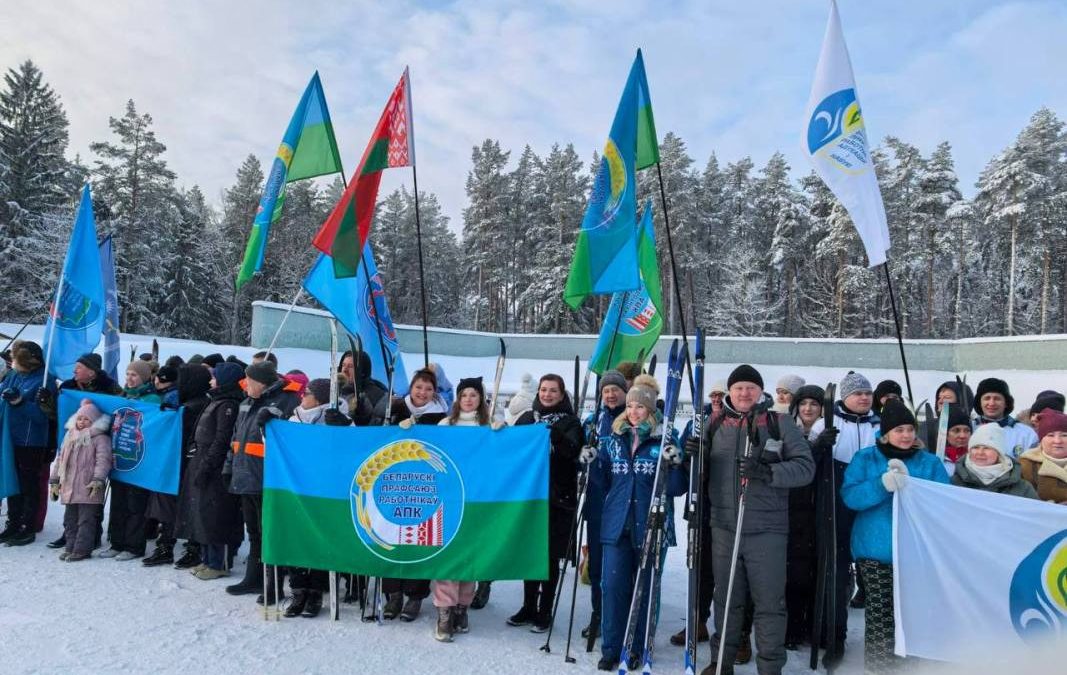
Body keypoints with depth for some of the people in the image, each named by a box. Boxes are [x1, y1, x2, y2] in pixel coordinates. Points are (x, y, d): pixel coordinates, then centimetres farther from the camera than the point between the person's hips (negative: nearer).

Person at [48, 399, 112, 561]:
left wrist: (98, 480, -26)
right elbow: (60, 459, 20)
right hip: (69, 487, 7)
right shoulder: (70, 436, 15)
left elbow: (103, 460, -16)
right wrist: (54, 480, 17)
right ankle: (70, 546, 24)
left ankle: (82, 549, 2)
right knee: (70, 519, 14)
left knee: (86, 520, -3)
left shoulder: (100, 438, -7)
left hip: (89, 489, -7)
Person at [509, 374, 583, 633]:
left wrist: (556, 434, -36)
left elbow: (572, 449, -18)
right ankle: (528, 607, 25)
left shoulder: (570, 422, 0)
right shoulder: (527, 418, 10)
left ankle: (544, 612, 16)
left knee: (550, 556, 4)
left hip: (557, 498, -3)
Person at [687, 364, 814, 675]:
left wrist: (769, 472, -21)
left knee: (769, 601, 5)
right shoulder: (716, 425, 9)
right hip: (724, 527, 3)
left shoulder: (780, 423, 1)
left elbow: (805, 466, -6)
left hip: (767, 529, -3)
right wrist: (693, 454, -8)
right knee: (726, 598, 15)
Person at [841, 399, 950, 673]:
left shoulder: (930, 462, 7)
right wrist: (882, 485, -24)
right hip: (876, 549, -1)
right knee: (879, 611, 0)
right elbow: (850, 496, -8)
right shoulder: (864, 458, 4)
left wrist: (909, 484, -19)